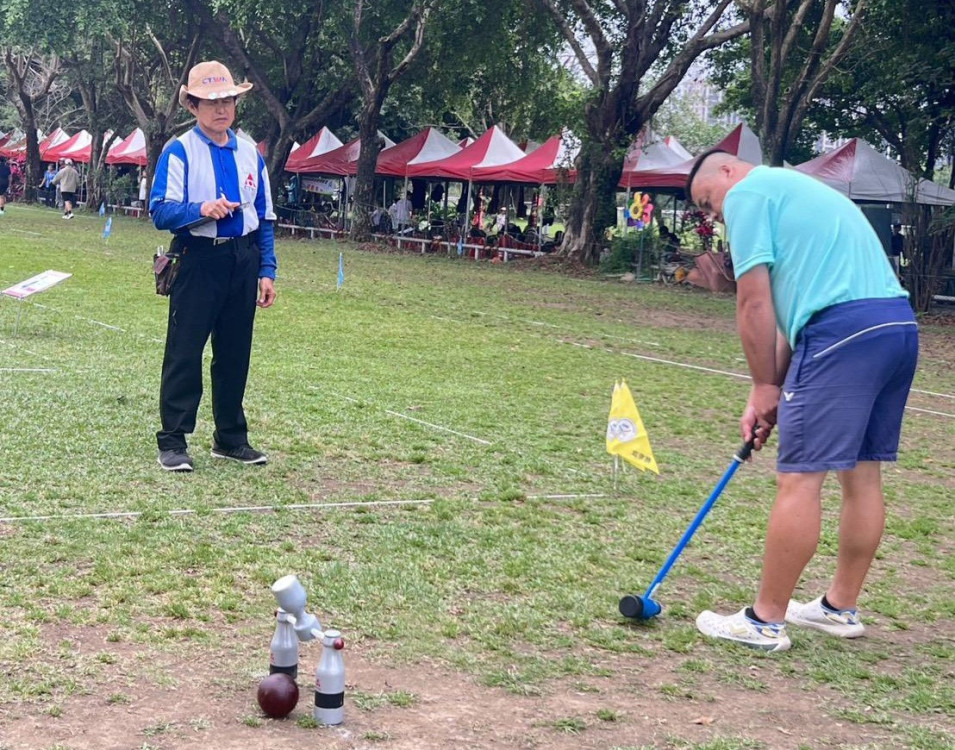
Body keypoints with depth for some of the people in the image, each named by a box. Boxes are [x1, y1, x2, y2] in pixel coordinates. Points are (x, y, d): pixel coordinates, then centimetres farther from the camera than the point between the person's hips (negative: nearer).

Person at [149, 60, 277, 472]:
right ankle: (173, 442, 4)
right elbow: (160, 210, -11)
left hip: (243, 259, 5)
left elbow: (265, 217, 15)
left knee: (235, 353, 11)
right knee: (184, 352, -2)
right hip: (198, 259, -5)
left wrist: (266, 271, 9)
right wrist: (201, 210, -28)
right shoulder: (179, 151, -3)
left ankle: (231, 438, 22)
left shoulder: (249, 152, 12)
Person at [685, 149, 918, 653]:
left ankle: (765, 622, 0)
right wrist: (771, 391, 19)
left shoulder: (748, 194, 2)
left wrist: (764, 387, 5)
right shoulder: (798, 191, 30)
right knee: (863, 474, 16)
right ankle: (841, 608, 27)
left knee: (800, 478, -5)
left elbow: (755, 303, -5)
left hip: (844, 331, -10)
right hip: (900, 324, 10)